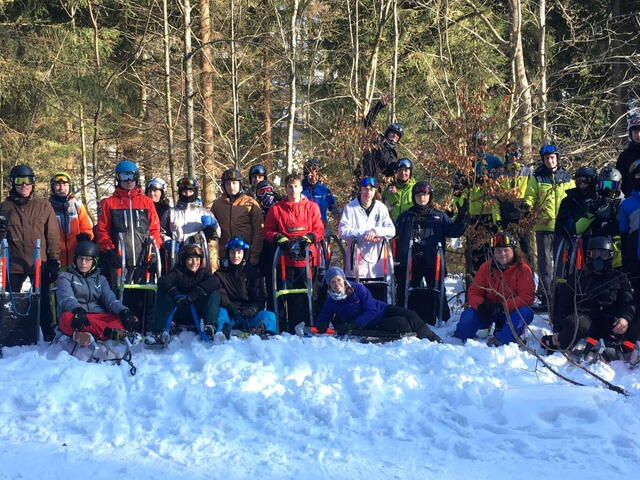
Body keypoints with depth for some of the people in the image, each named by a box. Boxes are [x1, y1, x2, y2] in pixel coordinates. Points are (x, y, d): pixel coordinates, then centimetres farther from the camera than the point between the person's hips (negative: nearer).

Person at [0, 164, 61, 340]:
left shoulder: (43, 205, 2)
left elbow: (53, 235, 1)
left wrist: (54, 260, -3)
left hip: (40, 264, -1)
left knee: (43, 303, 6)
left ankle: (49, 336, 15)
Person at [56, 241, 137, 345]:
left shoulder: (100, 279, 23)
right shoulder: (65, 277, 12)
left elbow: (110, 299, 6)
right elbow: (66, 298, -9)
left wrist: (123, 311, -17)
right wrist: (77, 310, -33)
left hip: (99, 317, 3)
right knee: (67, 318, -39)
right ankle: (110, 332, -53)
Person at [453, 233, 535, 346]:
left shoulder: (523, 269, -10)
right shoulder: (486, 267, -1)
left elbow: (527, 296, -19)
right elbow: (474, 292, -1)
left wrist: (502, 306, -31)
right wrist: (481, 305, -26)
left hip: (512, 311, -2)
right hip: (489, 311, 2)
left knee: (526, 313, -33)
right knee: (468, 315, -24)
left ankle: (499, 341, -45)